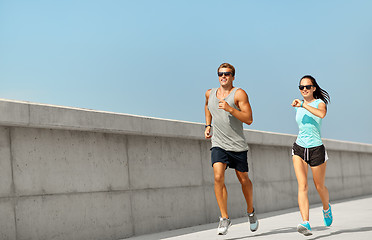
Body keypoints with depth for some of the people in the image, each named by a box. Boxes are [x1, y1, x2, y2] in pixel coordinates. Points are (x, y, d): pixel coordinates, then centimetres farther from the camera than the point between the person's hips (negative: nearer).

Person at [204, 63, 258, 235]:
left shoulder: (239, 94, -7)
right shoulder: (210, 94, 7)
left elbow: (249, 119, -14)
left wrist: (230, 109, -25)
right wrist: (208, 125, 20)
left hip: (237, 145, -2)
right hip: (218, 145, 2)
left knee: (243, 179, 10)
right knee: (218, 177, -19)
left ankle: (250, 212, 35)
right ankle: (224, 218, -12)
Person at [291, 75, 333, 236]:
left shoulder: (320, 103, -6)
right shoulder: (298, 106, 9)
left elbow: (322, 114, -31)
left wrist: (303, 105, -29)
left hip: (316, 149, -3)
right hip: (299, 148, 3)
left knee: (319, 187, 11)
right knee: (302, 186, -14)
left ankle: (326, 208, 44)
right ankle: (305, 223, -23)